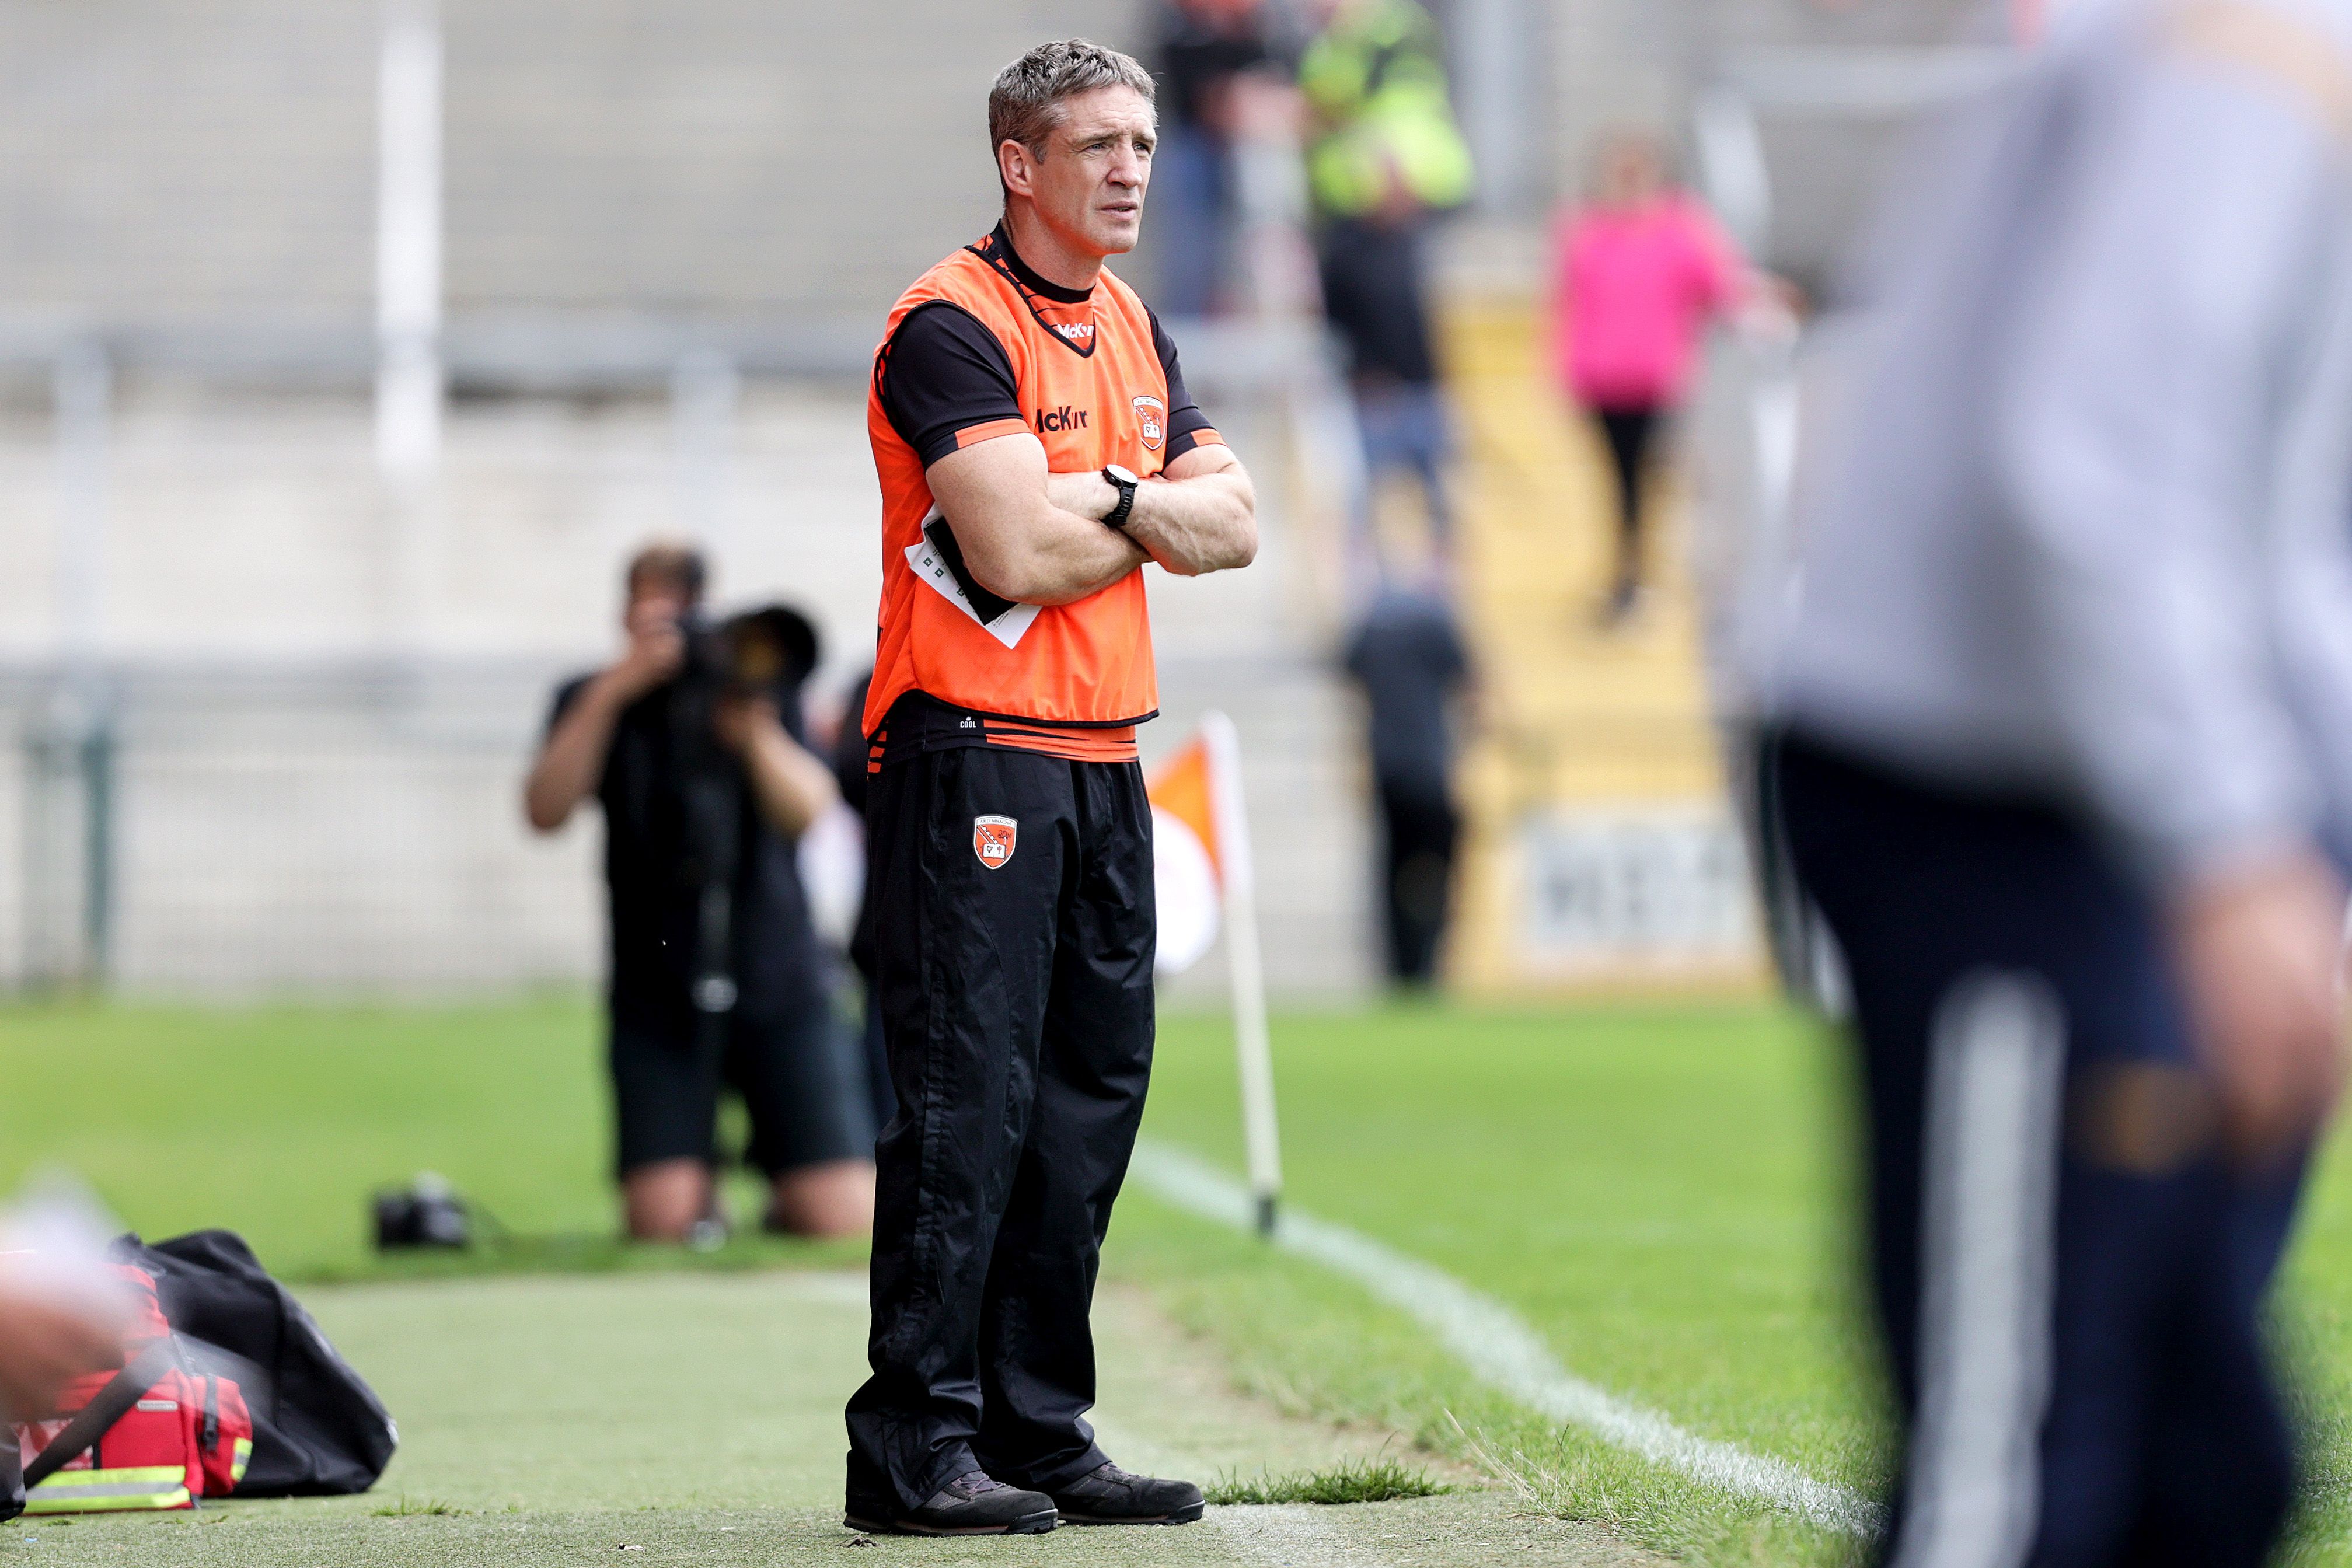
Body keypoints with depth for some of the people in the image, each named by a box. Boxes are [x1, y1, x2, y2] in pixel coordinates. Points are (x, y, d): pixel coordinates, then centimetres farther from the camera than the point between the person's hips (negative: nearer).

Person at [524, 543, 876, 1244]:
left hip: (778, 984, 0)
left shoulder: (762, 682, 2)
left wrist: (753, 732, -33)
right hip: (658, 996, 0)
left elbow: (806, 810, -14)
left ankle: (784, 1200, 21)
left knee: (844, 1224, -12)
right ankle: (702, 1197, 16)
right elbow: (546, 811, -15)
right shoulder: (595, 705, 3)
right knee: (663, 1226, -18)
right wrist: (616, 689, -23)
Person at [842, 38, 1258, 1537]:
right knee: (968, 1106, -10)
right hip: (973, 763, -8)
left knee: (1090, 1104, 9)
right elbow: (1018, 553, -19)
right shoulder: (952, 328, -10)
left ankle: (1041, 1429, 15)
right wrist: (1157, 515, -2)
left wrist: (1112, 501, -8)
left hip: (1105, 767, 8)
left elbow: (1234, 526, 11)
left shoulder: (1135, 330, 17)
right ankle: (915, 1452, -8)